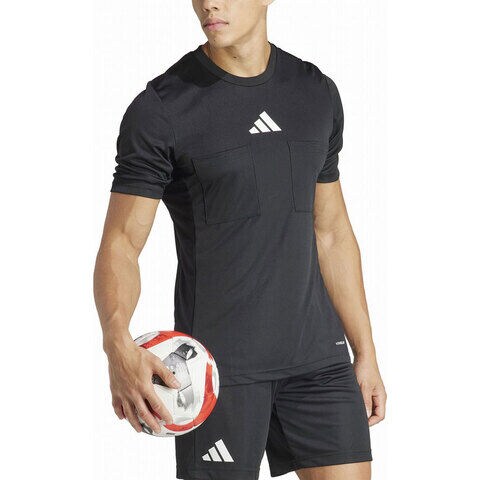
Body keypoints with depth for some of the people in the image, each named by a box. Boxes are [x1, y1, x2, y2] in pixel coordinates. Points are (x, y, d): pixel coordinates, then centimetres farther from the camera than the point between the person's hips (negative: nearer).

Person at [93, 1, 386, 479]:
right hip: (217, 363, -4)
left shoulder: (317, 93, 9)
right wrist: (119, 345, -30)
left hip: (317, 353, 4)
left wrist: (365, 352, 15)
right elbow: (121, 242, -11)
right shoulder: (160, 109, -7)